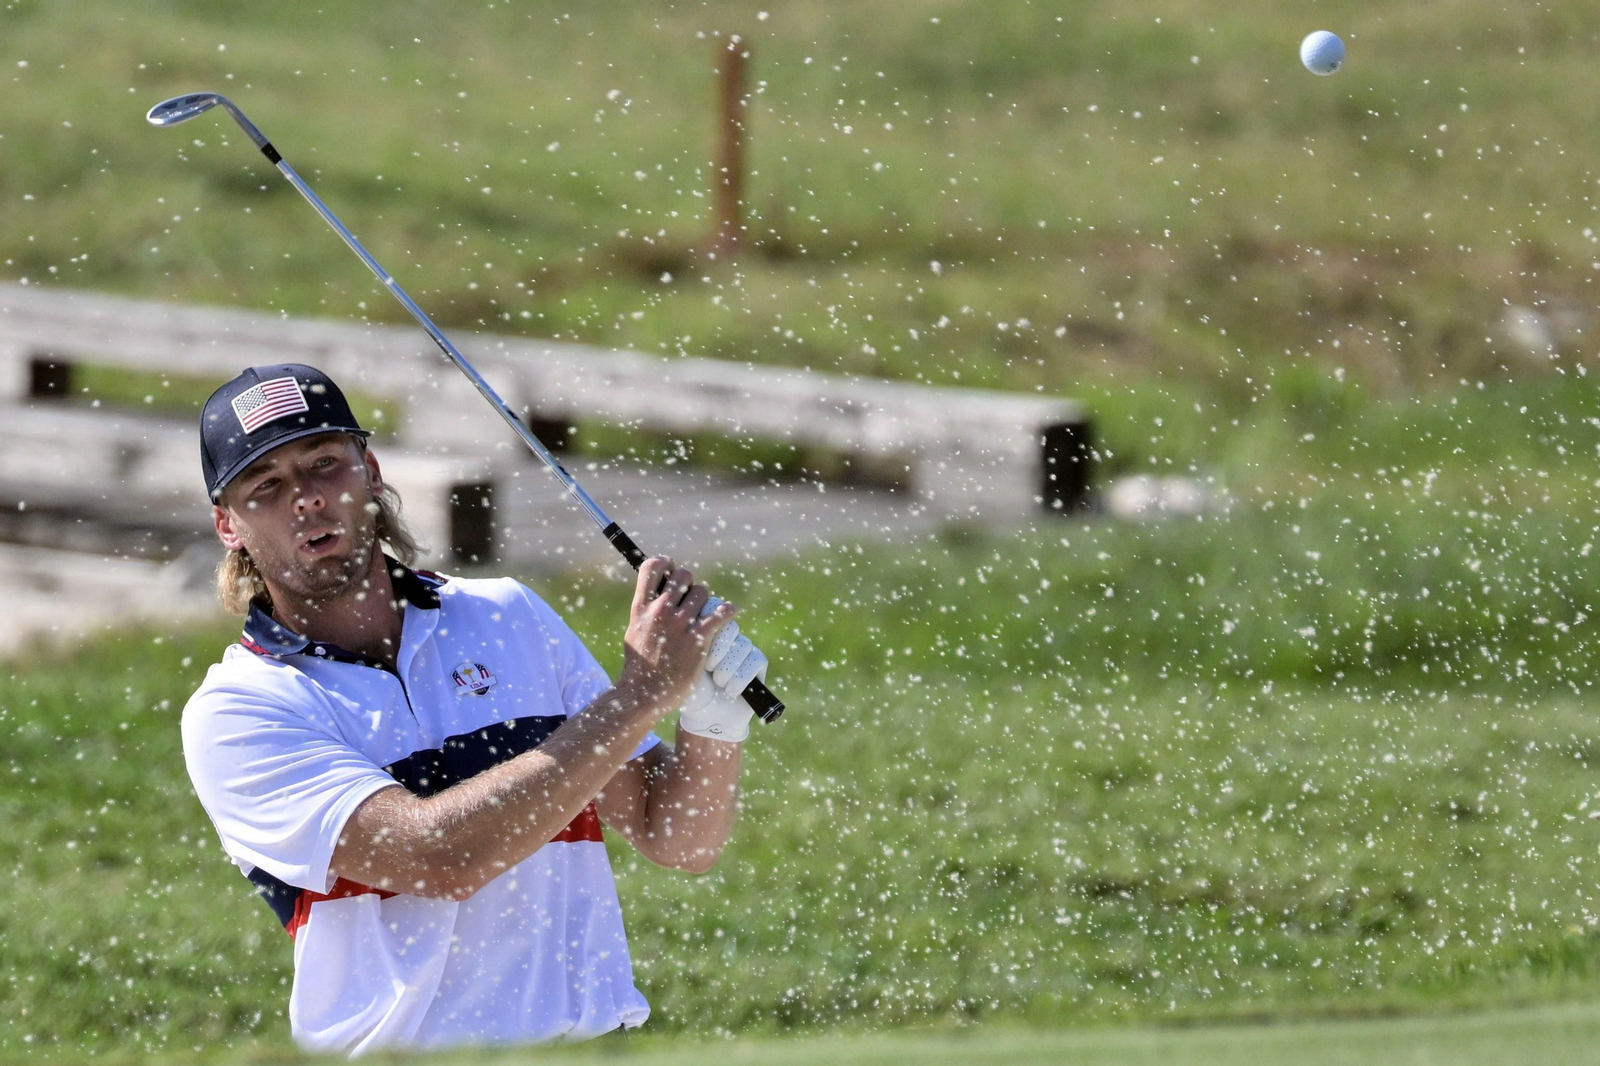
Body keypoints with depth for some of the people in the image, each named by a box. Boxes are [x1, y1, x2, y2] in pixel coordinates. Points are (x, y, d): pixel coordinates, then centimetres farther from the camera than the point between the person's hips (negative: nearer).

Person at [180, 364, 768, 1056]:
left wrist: (713, 716, -5)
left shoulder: (510, 617, 14)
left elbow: (683, 845, 15)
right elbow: (439, 858, -15)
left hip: (590, 1046, 1)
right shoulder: (232, 713, -1)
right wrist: (640, 691, -11)